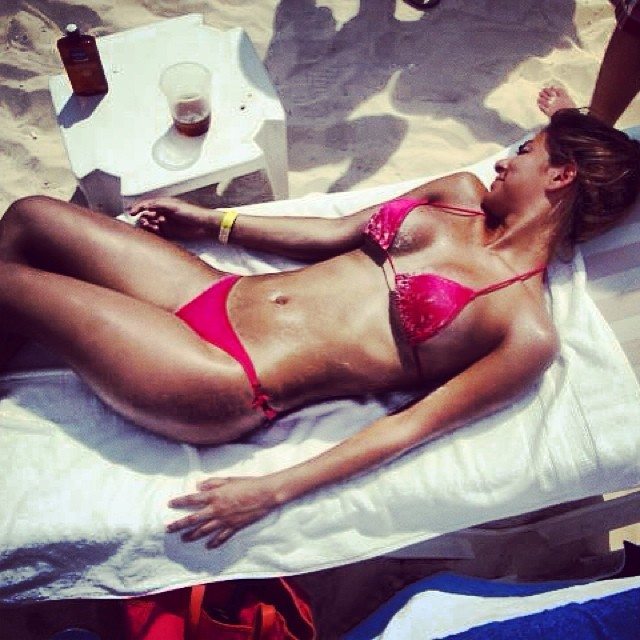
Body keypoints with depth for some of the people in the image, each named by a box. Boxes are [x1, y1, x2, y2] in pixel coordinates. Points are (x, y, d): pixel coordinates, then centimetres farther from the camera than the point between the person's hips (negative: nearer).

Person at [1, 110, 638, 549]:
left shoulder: (527, 331, -11)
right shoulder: (463, 191, 10)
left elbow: (412, 425, -15)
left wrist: (273, 491, -20)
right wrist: (210, 221, 18)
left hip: (224, 385, -7)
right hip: (218, 294, 7)